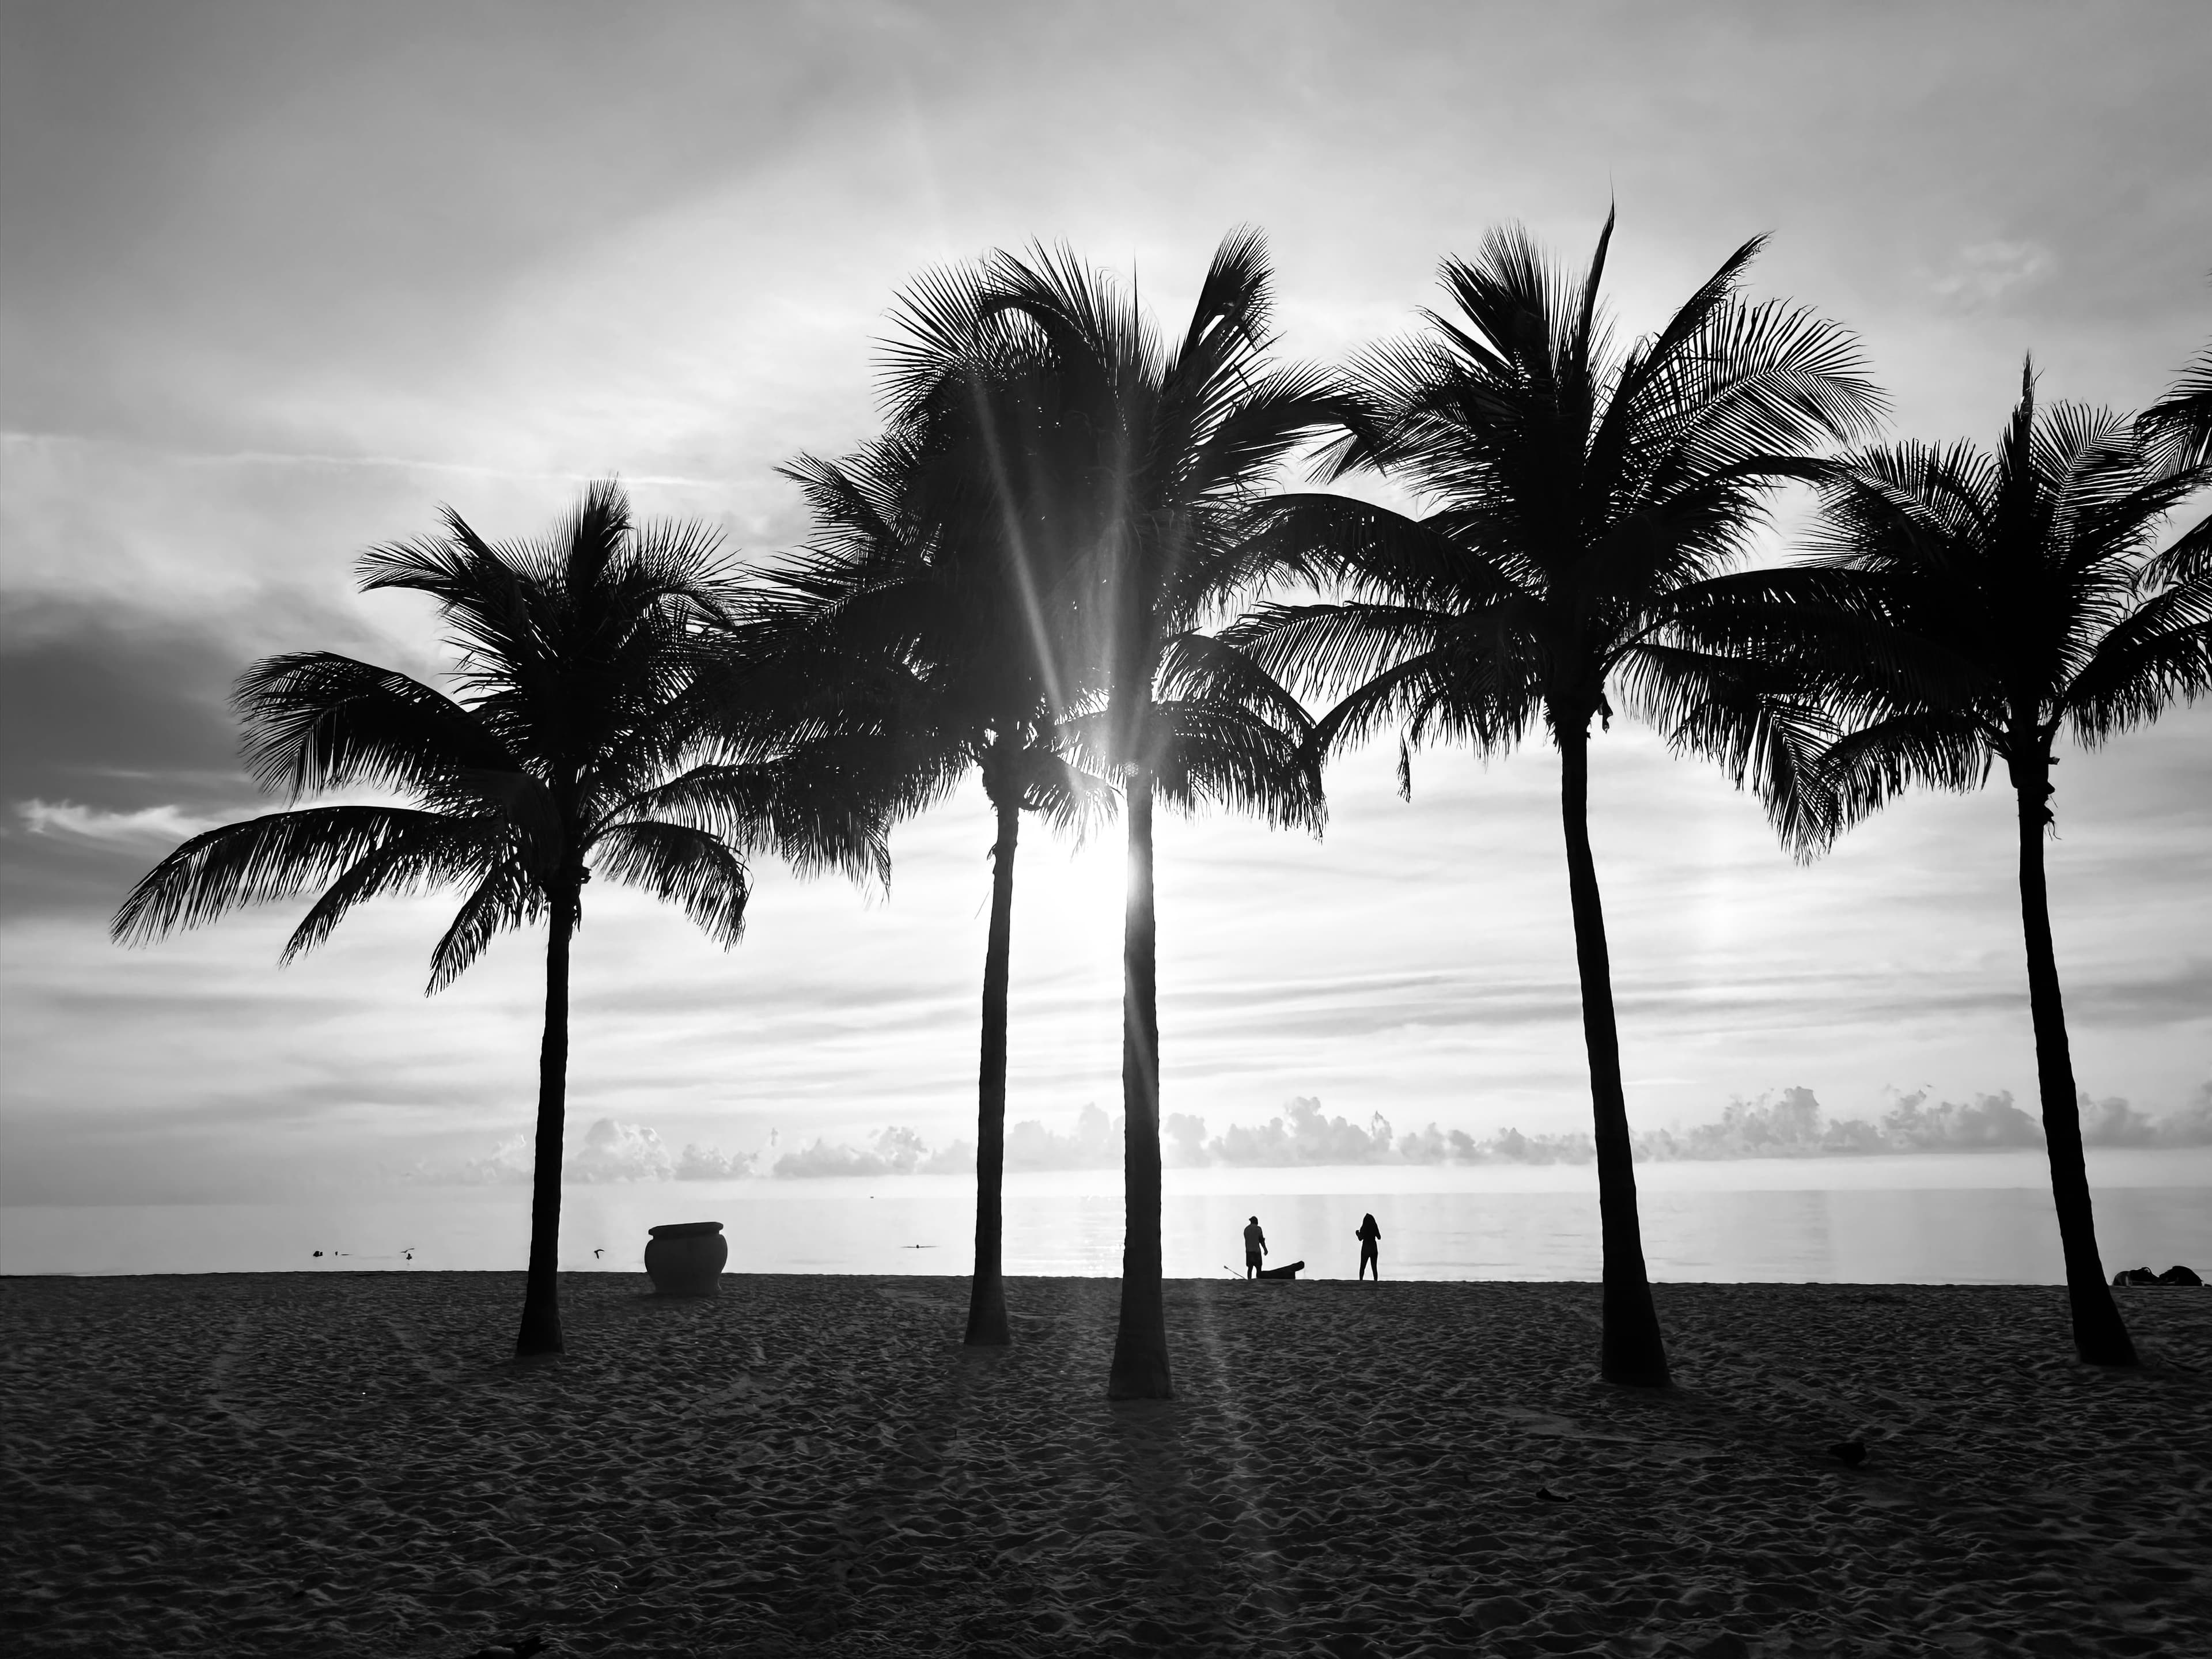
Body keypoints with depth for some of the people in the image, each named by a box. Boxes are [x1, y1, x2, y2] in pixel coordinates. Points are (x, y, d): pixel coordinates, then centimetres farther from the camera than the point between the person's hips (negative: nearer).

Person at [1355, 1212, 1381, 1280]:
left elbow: (1360, 1239, -11)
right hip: (1374, 1248, 2)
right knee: (1374, 1267, 6)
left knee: (1363, 1267, 8)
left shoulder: (1363, 1228, -10)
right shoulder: (1375, 1228, -2)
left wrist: (1357, 1233, 8)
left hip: (1365, 1248, -2)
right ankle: (1376, 1281, -4)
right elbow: (1379, 1237, 6)